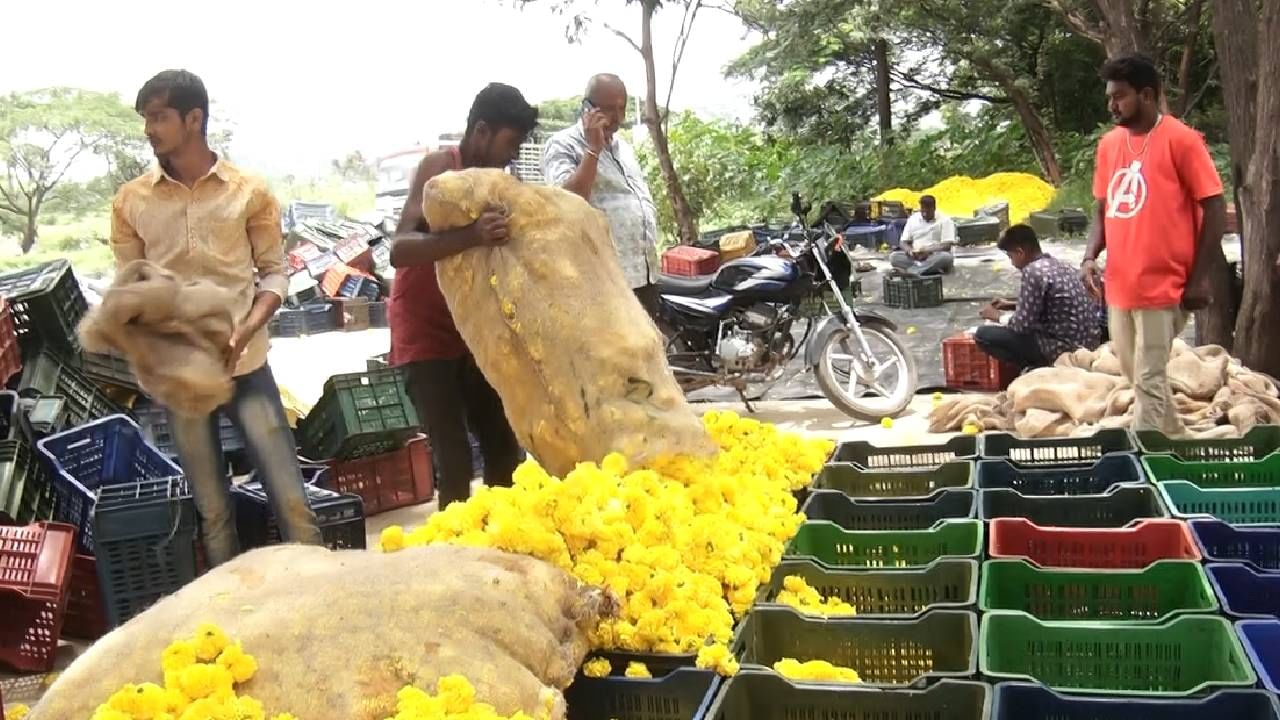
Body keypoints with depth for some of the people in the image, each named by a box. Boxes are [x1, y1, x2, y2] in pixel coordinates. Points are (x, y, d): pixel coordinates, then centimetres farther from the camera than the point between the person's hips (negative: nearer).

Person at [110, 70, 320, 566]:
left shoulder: (249, 192, -1)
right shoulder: (131, 201, 3)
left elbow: (274, 273, 2)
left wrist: (244, 332, -15)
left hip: (245, 366, -1)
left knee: (291, 499, -2)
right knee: (212, 510, 12)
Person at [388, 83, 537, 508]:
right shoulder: (439, 168, -17)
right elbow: (399, 249, -31)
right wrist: (470, 236, -48)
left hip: (474, 332, 7)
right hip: (426, 334, -7)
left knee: (503, 448, 8)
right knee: (455, 460, -14)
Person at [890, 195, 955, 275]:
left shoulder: (945, 221, 0)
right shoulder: (913, 219, 11)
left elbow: (947, 246, -8)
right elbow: (903, 242, 10)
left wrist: (929, 251, -24)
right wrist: (908, 249, -15)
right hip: (914, 257, 2)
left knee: (946, 257, -37)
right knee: (893, 256, -26)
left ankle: (910, 271, -42)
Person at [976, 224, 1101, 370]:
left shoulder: (1033, 271, -17)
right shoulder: (1058, 264, 11)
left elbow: (1023, 324, -15)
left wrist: (997, 316, 3)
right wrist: (1012, 306, 25)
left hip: (1064, 347, -9)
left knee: (983, 335, -8)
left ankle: (1038, 368, -2)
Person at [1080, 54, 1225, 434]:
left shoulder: (1181, 140, -9)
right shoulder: (1109, 143, 9)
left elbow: (1214, 208, -8)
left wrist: (1199, 277, -11)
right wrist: (1090, 257, 0)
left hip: (1162, 286, -7)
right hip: (1120, 285, 7)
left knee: (1149, 379, -5)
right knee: (1135, 374, 16)